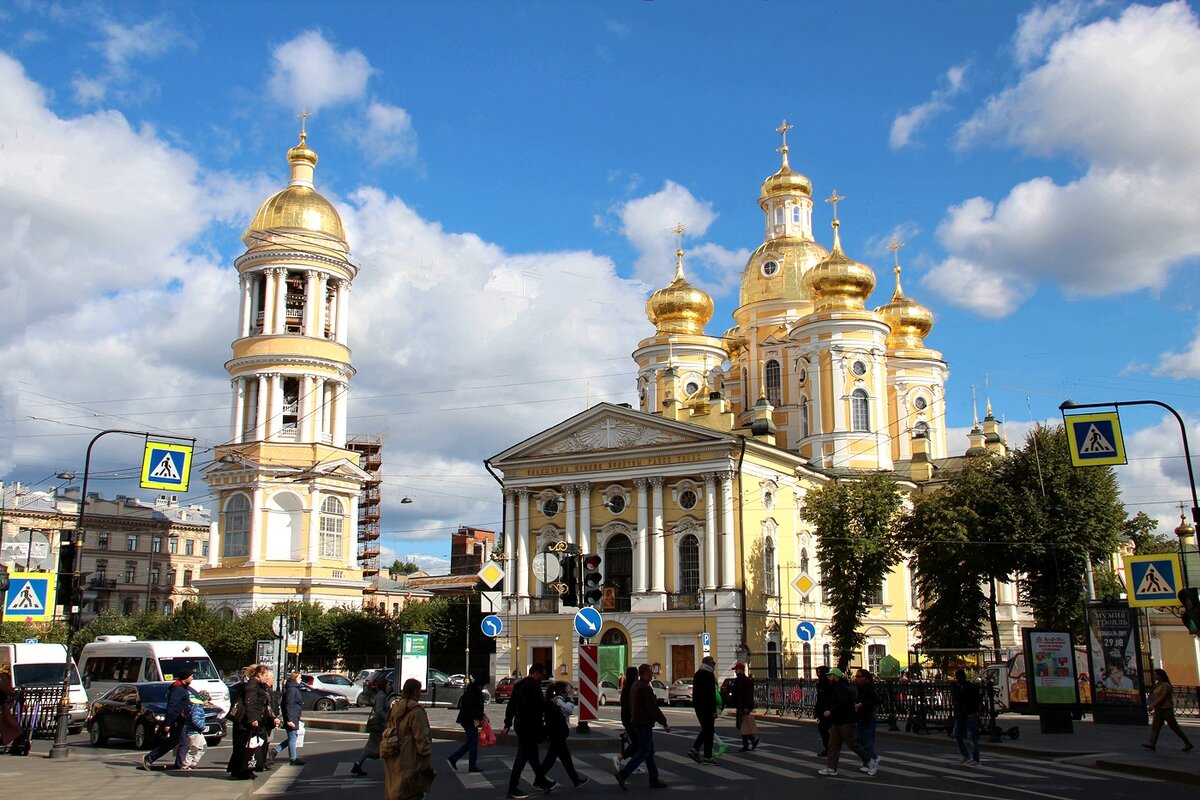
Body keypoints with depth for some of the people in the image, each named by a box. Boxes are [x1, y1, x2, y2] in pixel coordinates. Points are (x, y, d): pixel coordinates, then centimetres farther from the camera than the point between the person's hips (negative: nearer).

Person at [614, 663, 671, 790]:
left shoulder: (636, 685, 12)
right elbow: (653, 708, -20)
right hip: (644, 724, -10)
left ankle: (654, 780, 17)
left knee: (650, 752, 14)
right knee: (643, 752, -5)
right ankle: (623, 774, -6)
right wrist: (664, 723, -13)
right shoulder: (646, 688, -20)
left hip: (637, 721, 10)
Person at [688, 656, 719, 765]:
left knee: (705, 729, 17)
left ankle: (694, 749, 4)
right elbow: (712, 694, -18)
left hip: (698, 706, 8)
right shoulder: (709, 675, -14)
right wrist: (714, 710, -17)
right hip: (707, 707, -8)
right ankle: (707, 757, 2)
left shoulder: (697, 674, 13)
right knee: (709, 731, -1)